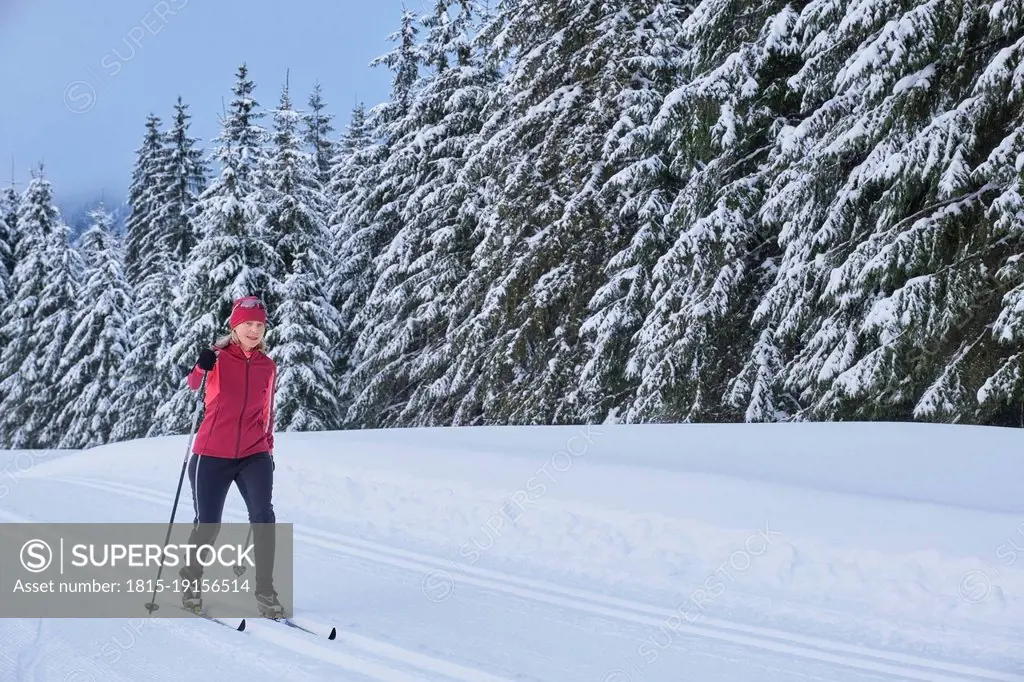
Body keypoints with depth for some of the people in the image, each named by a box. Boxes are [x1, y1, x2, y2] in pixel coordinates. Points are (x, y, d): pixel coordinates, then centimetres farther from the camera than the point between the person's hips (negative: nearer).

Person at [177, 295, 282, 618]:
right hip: (212, 455, -2)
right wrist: (201, 367, -40)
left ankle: (265, 591, -10)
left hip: (254, 455, 2)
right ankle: (191, 580, 28)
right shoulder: (218, 357, -2)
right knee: (208, 525, 1)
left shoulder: (268, 366, 9)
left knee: (263, 515, -17)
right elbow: (192, 385, -19)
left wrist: (268, 448, 15)